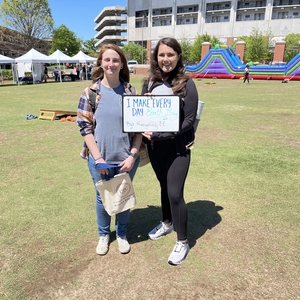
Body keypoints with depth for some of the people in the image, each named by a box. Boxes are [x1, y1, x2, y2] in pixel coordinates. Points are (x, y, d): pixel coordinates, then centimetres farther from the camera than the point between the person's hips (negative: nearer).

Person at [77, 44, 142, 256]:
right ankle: (104, 235, 40)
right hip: (100, 159, 0)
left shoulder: (131, 92, -2)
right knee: (103, 198, 15)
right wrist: (97, 157, -11)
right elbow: (84, 127, -6)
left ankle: (122, 234, 39)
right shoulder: (90, 92, -4)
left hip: (126, 159, 1)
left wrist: (133, 155, -9)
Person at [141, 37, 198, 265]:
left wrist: (161, 135, -20)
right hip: (154, 146, 5)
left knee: (175, 193, -3)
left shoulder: (186, 84, -10)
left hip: (178, 147, -4)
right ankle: (167, 223, 43)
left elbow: (189, 120, -13)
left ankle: (183, 242, 18)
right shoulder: (150, 82, 4)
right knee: (164, 187, 19)